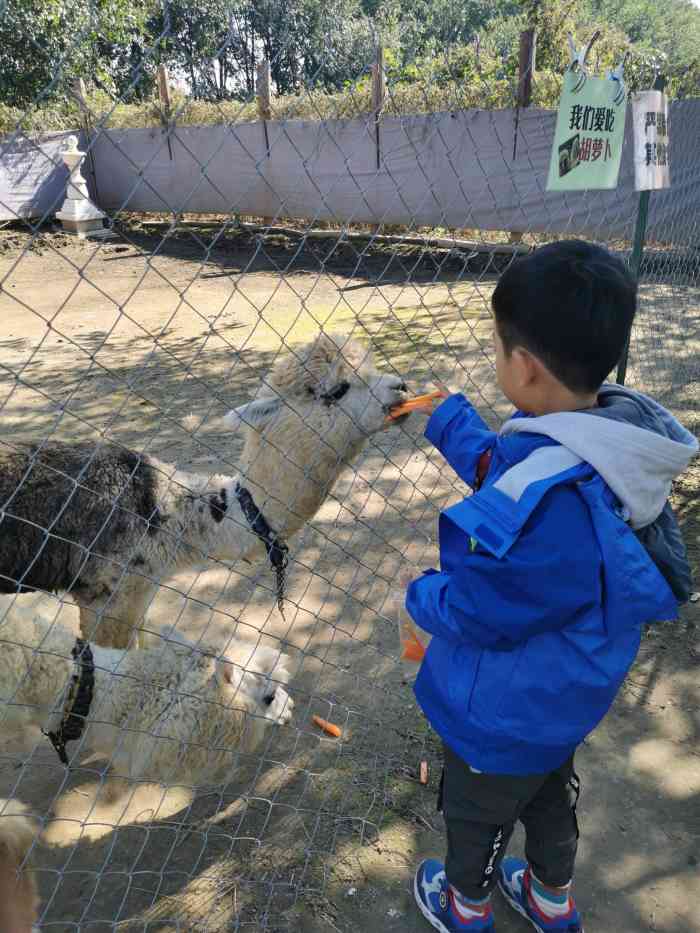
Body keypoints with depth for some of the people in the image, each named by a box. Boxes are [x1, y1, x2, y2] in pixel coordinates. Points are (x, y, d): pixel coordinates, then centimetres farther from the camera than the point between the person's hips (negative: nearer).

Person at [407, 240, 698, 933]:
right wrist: (448, 421, 12)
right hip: (561, 699, 8)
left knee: (477, 811, 24)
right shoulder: (608, 441, -15)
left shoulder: (550, 503, -43)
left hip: (503, 716, -7)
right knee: (550, 793, 33)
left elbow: (478, 611, -30)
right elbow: (501, 473, 3)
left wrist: (422, 596, -10)